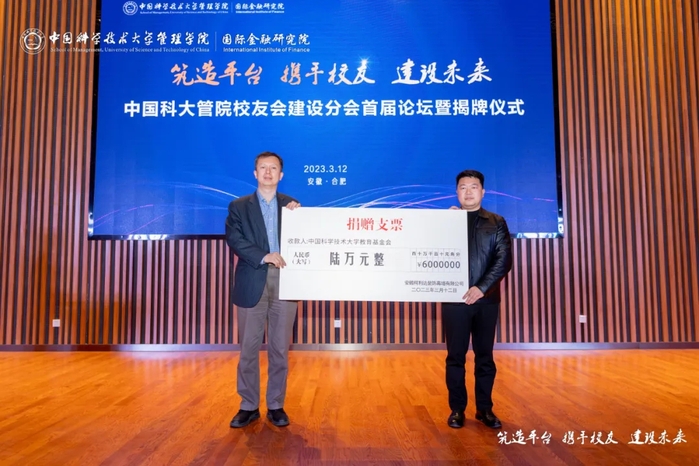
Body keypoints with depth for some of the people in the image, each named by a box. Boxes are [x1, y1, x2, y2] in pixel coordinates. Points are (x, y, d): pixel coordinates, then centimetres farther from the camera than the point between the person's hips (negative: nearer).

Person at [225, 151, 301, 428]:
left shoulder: (292, 205, 11)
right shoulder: (239, 206, 7)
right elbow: (234, 239, -8)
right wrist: (264, 256, -19)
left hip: (284, 283, 1)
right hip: (252, 284, -1)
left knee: (280, 349, 7)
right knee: (249, 349, 6)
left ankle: (276, 406, 20)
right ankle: (249, 406, 20)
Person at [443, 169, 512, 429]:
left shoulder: (497, 223, 8)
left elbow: (504, 260, -1)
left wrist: (482, 287, -13)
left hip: (486, 299, 1)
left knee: (485, 355, 8)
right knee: (456, 356, 5)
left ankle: (484, 409, 20)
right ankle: (457, 409, 16)